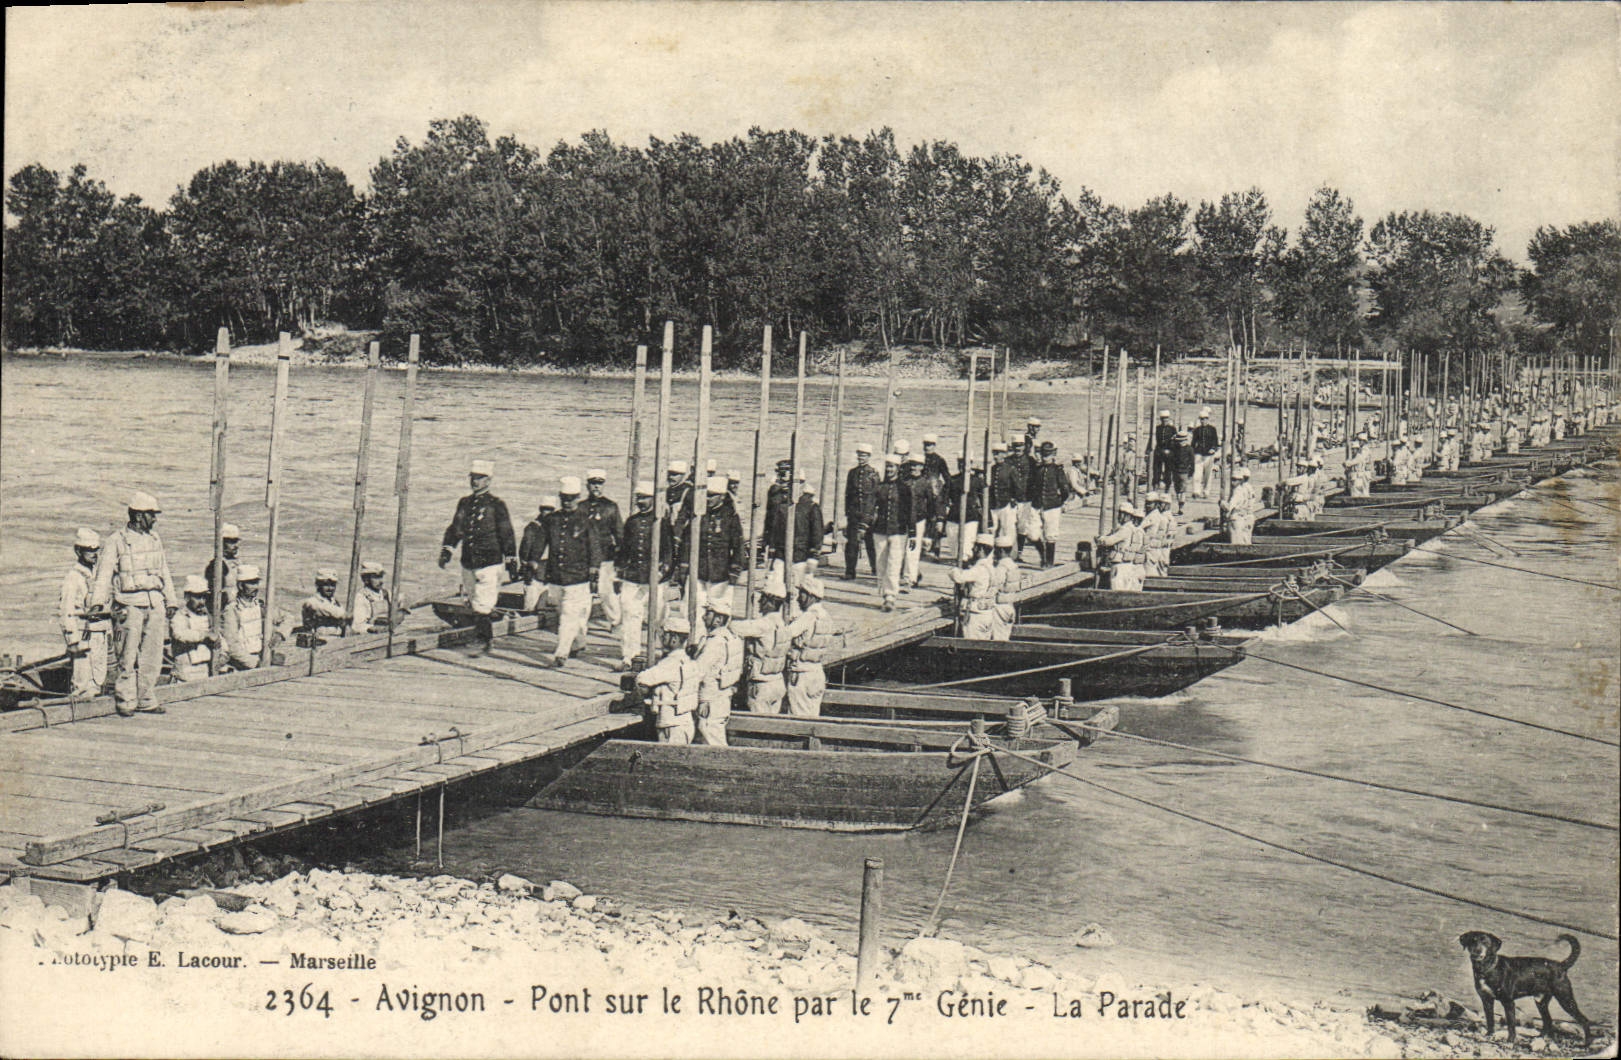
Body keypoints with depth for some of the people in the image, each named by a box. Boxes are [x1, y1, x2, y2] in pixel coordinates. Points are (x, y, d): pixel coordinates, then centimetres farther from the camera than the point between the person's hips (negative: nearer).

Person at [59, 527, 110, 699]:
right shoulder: (73, 577, -11)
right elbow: (67, 610, -14)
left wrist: (109, 628, 18)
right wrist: (73, 638, -18)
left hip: (100, 631, 7)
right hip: (82, 631, -7)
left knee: (100, 675, 10)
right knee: (83, 674, -6)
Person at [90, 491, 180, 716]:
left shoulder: (155, 539, 15)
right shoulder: (117, 540, -2)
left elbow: (164, 571, 22)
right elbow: (105, 572, -8)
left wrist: (171, 600, 19)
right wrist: (98, 601, -18)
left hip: (156, 603, 6)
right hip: (131, 604, -5)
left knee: (153, 656, 6)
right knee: (128, 657, -5)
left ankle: (146, 700, 13)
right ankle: (125, 701, 2)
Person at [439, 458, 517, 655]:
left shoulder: (496, 505, -4)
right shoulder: (464, 503, 13)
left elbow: (507, 534, -3)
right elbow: (455, 529, 19)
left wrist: (511, 561, -3)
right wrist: (446, 550, 7)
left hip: (489, 562, -6)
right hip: (468, 562, 7)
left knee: (482, 604, -11)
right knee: (471, 601, 12)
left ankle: (483, 641, -4)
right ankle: (488, 637, 25)